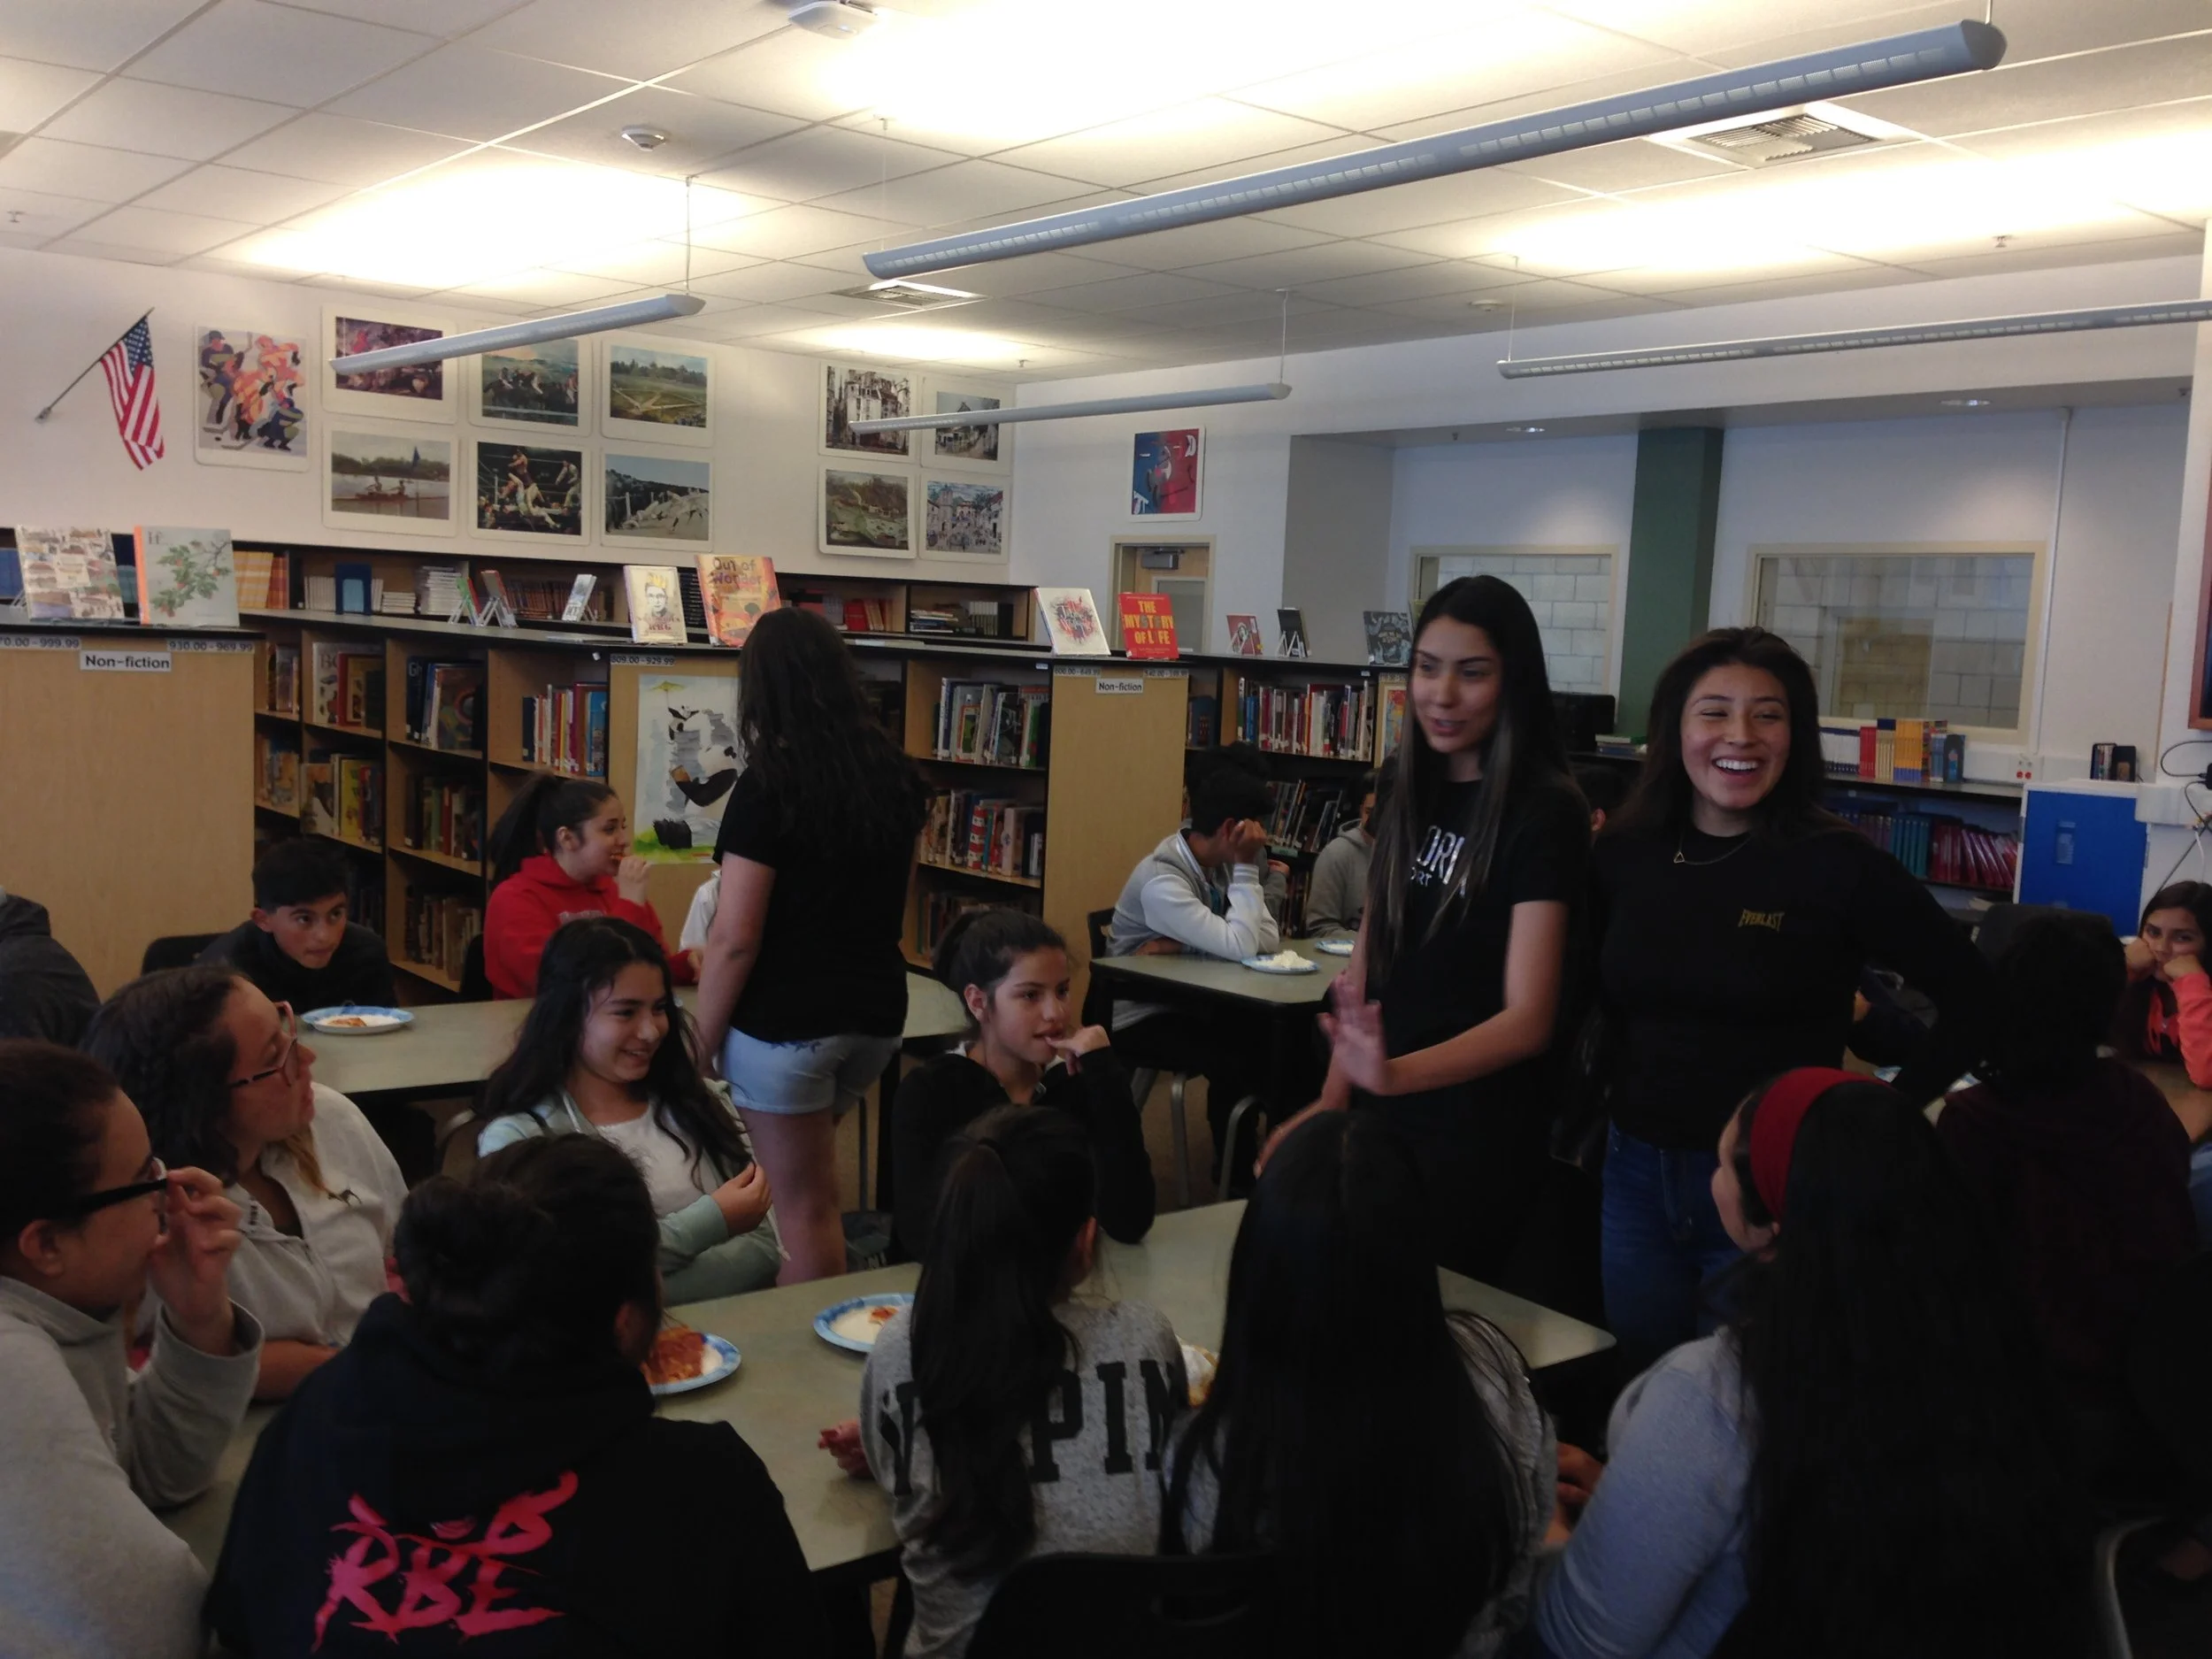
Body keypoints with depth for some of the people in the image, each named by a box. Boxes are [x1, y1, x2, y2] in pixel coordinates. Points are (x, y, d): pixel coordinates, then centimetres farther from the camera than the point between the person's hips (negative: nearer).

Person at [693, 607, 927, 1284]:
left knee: (804, 1205, 6)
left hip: (786, 1021, -7)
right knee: (812, 1177, 25)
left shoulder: (768, 785, -16)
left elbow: (734, 939, -17)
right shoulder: (896, 776, 3)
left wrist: (700, 1044, -6)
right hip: (878, 1012, 7)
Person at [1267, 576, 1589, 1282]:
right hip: (1380, 1115, 6)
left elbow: (1528, 1018, -22)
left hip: (1475, 1135, -6)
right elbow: (1369, 965, 9)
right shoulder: (1413, 793, 4)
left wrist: (1398, 1073, -38)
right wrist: (1335, 1096, -1)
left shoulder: (1544, 811, -15)